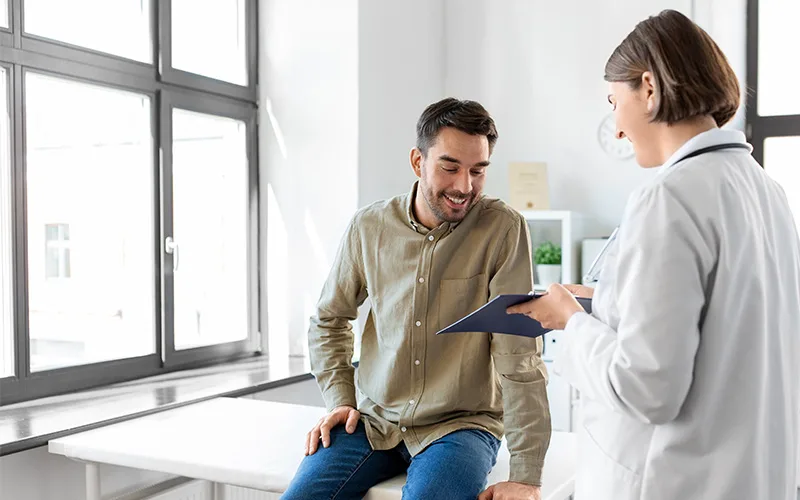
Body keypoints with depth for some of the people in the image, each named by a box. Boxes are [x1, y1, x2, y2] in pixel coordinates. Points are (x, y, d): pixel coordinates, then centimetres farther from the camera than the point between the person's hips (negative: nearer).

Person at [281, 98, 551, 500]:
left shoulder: (503, 229, -12)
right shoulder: (369, 226, -1)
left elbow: (520, 354, -15)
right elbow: (329, 320, 14)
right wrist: (340, 398, 1)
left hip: (460, 424, -3)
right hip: (373, 420, 3)